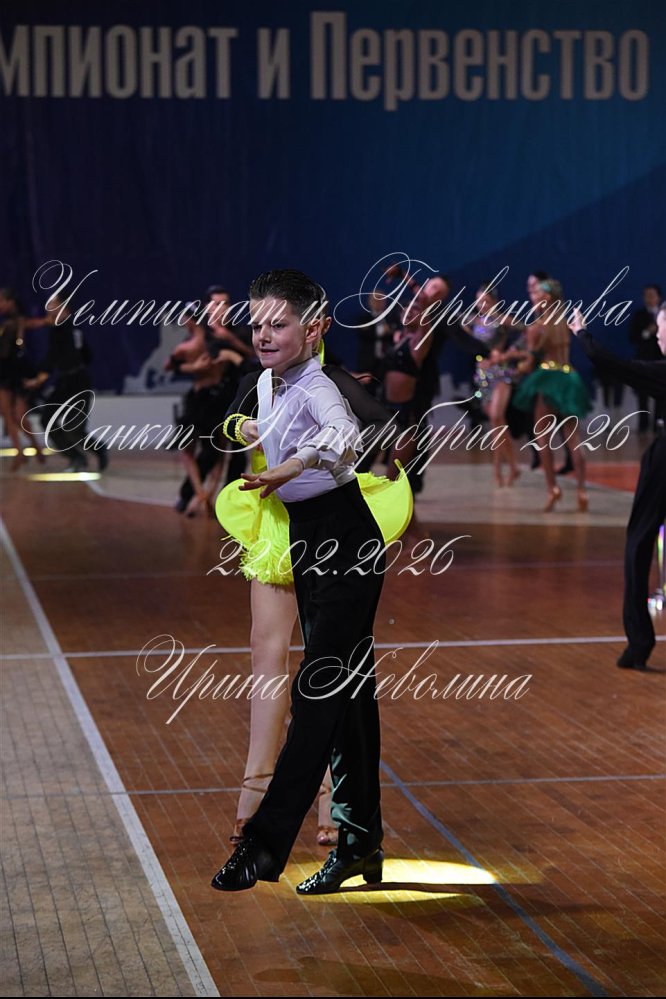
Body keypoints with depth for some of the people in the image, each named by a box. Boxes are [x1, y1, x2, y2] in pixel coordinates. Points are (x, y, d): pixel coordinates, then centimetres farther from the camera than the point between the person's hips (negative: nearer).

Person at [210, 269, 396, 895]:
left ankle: (265, 844, -13)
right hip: (307, 541, 10)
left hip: (345, 542, -10)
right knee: (345, 692, 13)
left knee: (318, 691, -11)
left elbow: (343, 433, -44)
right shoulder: (269, 384, 7)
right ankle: (360, 843, 20)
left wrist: (292, 465, -57)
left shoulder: (314, 388, -20)